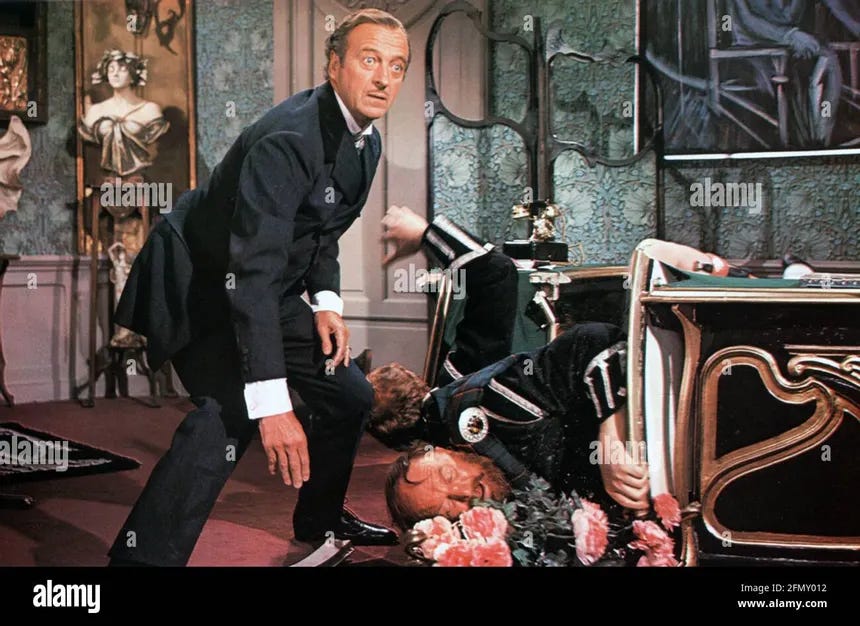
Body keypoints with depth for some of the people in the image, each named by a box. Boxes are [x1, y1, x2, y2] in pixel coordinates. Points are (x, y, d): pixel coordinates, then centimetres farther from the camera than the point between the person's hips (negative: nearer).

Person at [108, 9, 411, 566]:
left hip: (270, 290, 9)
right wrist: (273, 404, -42)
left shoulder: (367, 142, 0)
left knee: (350, 394, 13)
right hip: (203, 285, -9)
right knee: (231, 411, -28)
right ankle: (141, 556, -26)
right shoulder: (288, 138, -30)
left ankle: (321, 518, 35)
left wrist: (326, 301, -3)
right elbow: (251, 269, -37)